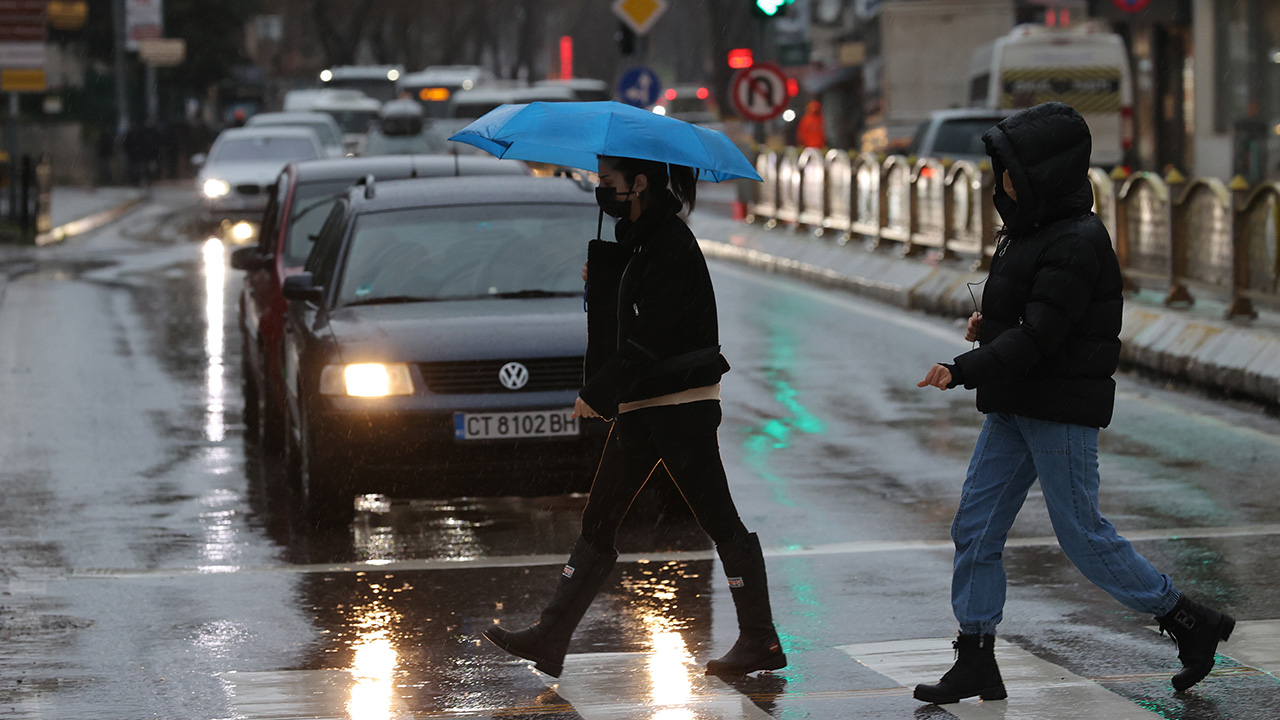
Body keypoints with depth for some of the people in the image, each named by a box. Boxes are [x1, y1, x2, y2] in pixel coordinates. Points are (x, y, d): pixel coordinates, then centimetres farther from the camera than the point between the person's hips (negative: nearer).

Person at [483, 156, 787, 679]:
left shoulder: (672, 245, -16)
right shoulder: (633, 241, 13)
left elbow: (650, 337, -20)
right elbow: (616, 328, 17)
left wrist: (598, 393, -15)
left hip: (681, 403, -10)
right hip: (639, 404, 10)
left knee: (717, 519, -2)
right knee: (598, 521, 8)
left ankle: (760, 640, 6)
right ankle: (550, 639, 9)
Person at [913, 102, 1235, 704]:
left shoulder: (1077, 244, -19)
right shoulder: (1035, 231, 11)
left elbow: (1039, 337, -25)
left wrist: (963, 371, -25)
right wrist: (991, 322, 5)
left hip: (1061, 410, -10)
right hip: (1015, 408, 10)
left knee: (1082, 534, -2)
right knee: (975, 529, 6)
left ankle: (1189, 622, 13)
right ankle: (975, 664, 10)